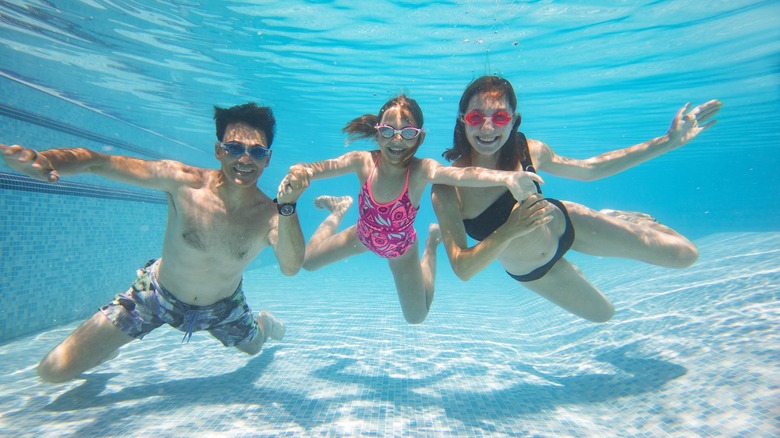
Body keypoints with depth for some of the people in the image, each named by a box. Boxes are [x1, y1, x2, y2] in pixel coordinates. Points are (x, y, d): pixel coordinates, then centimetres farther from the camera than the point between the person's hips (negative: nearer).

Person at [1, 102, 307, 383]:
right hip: (158, 294, 0)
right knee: (53, 371, -1)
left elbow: (291, 268, -44)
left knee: (253, 346, 26)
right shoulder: (182, 181, -28)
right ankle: (107, 345, 36)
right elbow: (98, 162, -28)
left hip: (221, 307, 1)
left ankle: (263, 321, 64)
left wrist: (288, 206, -59)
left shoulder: (269, 215, -28)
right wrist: (44, 159, -50)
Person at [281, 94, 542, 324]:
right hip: (362, 237, 2)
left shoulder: (421, 170, -37)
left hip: (401, 249, -1)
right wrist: (302, 171, -70)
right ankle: (340, 210, 40)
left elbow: (462, 174, -56)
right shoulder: (363, 162, -31)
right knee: (307, 261, 17)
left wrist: (506, 177, -75)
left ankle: (432, 243, 32)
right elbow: (328, 166, -47)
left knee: (416, 317, 14)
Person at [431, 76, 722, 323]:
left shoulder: (528, 151, -23)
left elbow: (589, 169, -5)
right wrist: (510, 230, -46)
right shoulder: (447, 189, -33)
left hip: (565, 225, 1)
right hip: (531, 273, -1)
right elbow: (462, 269, -33)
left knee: (684, 255, 5)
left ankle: (616, 218, 33)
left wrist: (668, 142, -7)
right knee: (601, 312, 28)